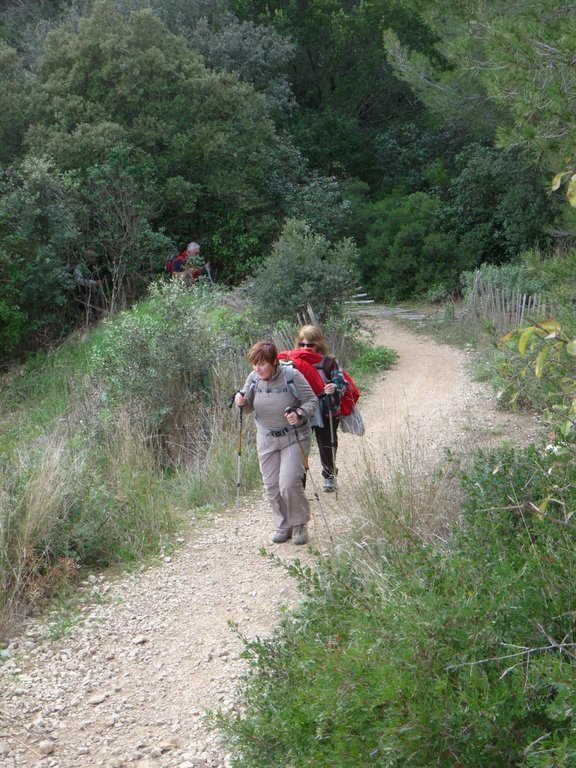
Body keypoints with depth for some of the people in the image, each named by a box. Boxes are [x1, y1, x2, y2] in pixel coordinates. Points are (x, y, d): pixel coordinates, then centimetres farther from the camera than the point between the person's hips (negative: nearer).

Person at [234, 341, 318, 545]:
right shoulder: (253, 378, -4)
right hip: (267, 440, 5)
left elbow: (312, 400, -10)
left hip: (294, 438, -5)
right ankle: (283, 526, 26)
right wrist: (241, 402, -13)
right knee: (272, 488, 7)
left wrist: (300, 414, -28)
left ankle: (299, 524, 10)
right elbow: (248, 407, 9)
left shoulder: (291, 376, -17)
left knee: (289, 485, -13)